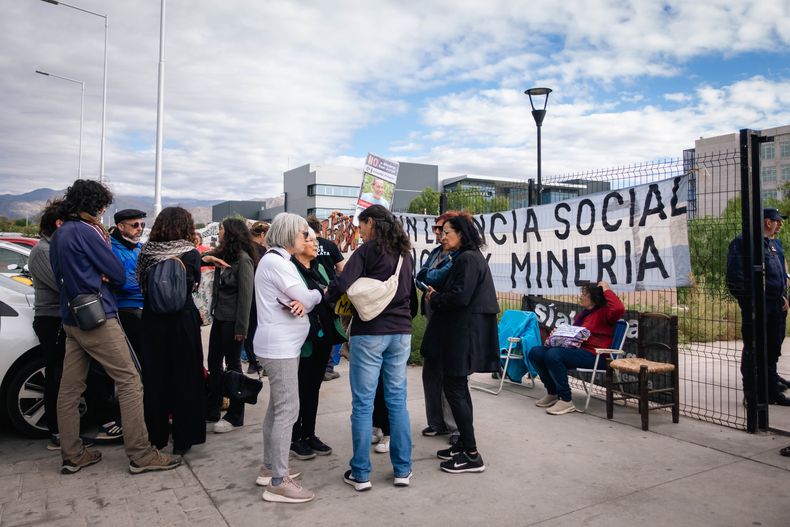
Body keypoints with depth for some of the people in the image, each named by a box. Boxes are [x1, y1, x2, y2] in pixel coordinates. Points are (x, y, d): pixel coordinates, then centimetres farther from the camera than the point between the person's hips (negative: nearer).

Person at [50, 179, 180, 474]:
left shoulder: (58, 235, 15)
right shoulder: (85, 231, -12)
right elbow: (119, 275, -9)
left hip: (72, 319, 10)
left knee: (70, 388, 11)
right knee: (130, 381, -6)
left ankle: (71, 456, 19)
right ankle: (140, 455, -4)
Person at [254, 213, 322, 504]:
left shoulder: (278, 260, 16)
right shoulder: (276, 261, -16)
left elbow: (300, 298, 9)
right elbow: (308, 298, -18)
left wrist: (301, 302, -14)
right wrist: (320, 292, 4)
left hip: (282, 344, 11)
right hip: (280, 346, -11)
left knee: (277, 407, 15)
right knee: (287, 410, -8)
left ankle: (269, 468, 26)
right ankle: (278, 482, -1)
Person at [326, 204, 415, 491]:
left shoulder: (367, 250, -7)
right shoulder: (405, 253, 13)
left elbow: (342, 285, -18)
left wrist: (327, 294, 1)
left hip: (369, 332, -6)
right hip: (401, 332, 6)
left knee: (362, 403, 3)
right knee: (397, 400, 11)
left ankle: (361, 474, 11)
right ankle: (402, 470, 18)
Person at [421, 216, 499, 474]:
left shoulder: (467, 258, -14)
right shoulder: (471, 257, 18)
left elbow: (459, 297, -23)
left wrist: (434, 299, -7)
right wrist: (437, 295, 3)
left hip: (464, 333, -10)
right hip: (462, 331, 10)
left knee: (454, 388, -6)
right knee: (458, 387, 14)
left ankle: (472, 455, 0)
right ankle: (464, 444, 24)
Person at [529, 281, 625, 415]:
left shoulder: (603, 312, -3)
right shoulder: (583, 313, 21)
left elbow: (619, 309, -26)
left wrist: (606, 290, -14)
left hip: (593, 355, -8)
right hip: (575, 348, 9)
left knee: (553, 355, -33)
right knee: (535, 352, -7)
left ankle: (566, 401, -22)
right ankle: (552, 393, 7)